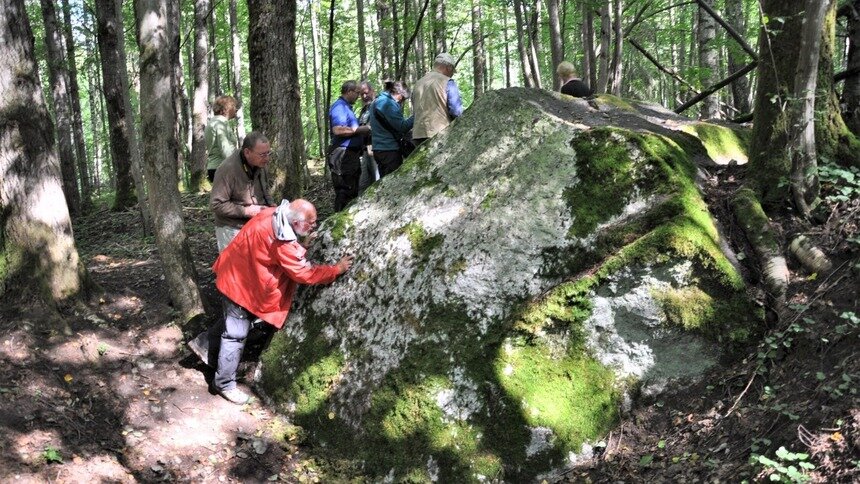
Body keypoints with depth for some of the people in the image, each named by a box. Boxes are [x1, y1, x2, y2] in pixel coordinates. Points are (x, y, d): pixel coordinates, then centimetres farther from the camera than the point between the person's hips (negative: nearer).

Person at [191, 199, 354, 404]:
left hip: (237, 272, 9)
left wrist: (301, 245, -2)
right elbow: (304, 273, -26)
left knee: (234, 319, 27)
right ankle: (224, 384, 12)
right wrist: (337, 269, -19)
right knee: (236, 333, 1)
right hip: (239, 280, -9)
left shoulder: (273, 214, -6)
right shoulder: (283, 242, -32)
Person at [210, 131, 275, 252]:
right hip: (232, 229, -6)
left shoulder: (260, 164, 0)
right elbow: (216, 204, -21)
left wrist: (271, 206, -1)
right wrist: (246, 211, -21)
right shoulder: (228, 169, -22)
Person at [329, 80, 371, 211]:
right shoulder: (339, 106, -12)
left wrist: (364, 129, 16)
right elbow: (338, 130, -26)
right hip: (343, 154, -11)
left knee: (353, 191, 16)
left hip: (351, 154, 11)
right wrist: (361, 129, -18)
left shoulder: (346, 107, 20)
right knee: (345, 191, -9)